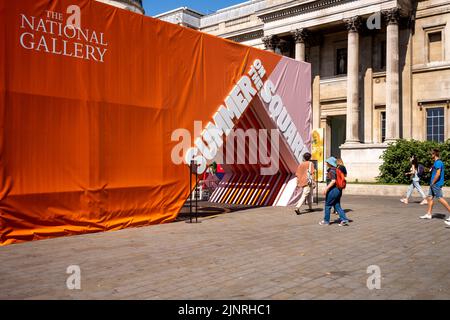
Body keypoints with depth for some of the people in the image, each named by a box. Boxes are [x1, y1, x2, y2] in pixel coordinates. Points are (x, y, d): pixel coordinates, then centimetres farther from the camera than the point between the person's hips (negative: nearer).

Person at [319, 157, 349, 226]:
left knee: (327, 205, 3)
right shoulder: (336, 170, 13)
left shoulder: (331, 171, -16)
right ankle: (344, 219, 4)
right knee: (337, 206, 12)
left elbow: (333, 181, -25)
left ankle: (326, 221, 12)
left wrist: (326, 188, -24)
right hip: (338, 190, 9)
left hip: (333, 190, -9)